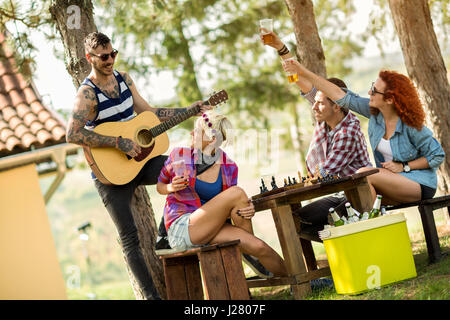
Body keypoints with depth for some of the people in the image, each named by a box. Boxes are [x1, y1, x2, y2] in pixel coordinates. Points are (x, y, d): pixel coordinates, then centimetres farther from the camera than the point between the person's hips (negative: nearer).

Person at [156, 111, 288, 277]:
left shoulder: (228, 168, 3)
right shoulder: (179, 155, -1)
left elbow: (229, 209, 10)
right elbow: (159, 186, 13)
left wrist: (247, 210, -13)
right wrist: (171, 188, -10)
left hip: (209, 230, 3)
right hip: (180, 228, -3)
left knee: (259, 247, -22)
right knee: (237, 193, -20)